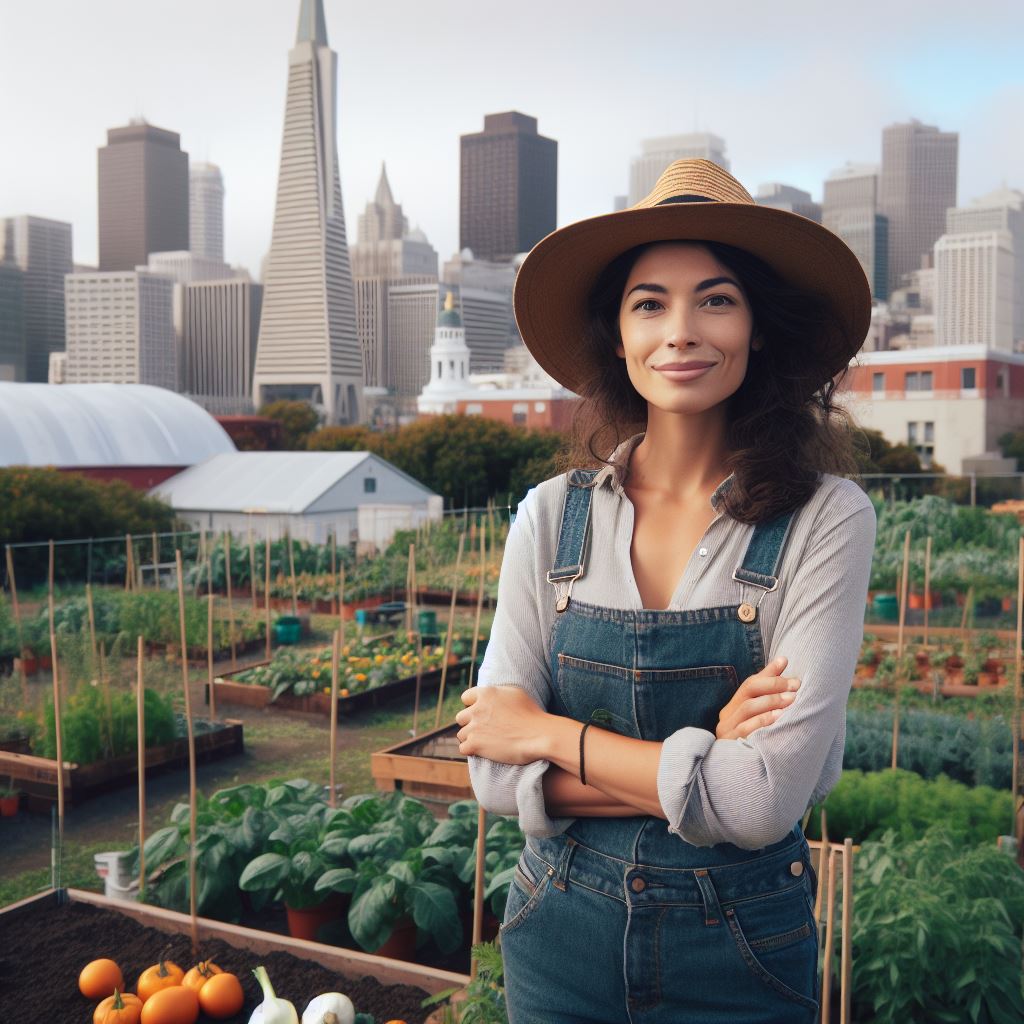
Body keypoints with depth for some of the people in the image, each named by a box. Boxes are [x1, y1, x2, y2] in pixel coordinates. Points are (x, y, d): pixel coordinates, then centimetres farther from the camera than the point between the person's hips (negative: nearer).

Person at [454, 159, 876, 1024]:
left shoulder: (824, 519, -14)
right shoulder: (552, 516, -6)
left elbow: (762, 801, -21)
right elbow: (497, 776, -9)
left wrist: (553, 734, -13)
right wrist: (699, 763, -19)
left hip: (741, 952, -2)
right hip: (562, 932, 2)